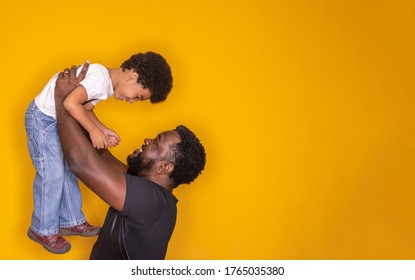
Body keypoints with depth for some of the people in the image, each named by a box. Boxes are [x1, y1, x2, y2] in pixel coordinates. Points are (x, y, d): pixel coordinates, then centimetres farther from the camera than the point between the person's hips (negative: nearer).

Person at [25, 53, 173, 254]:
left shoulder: (108, 84, 3)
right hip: (42, 119, -10)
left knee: (68, 170, 14)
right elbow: (71, 103, -38)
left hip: (58, 119, 10)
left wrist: (103, 130, -3)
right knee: (51, 174, -4)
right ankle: (43, 230, 12)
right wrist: (94, 130, -28)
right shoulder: (100, 77, -28)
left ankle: (70, 222, 27)